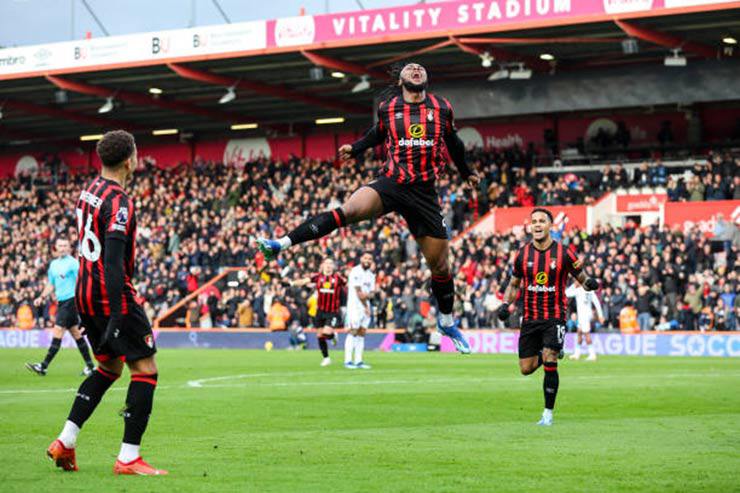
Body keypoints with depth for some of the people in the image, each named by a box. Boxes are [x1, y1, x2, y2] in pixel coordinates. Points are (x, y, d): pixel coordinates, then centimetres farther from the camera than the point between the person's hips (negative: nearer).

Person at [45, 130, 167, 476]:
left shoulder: (89, 191, 10)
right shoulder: (119, 202, -18)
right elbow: (113, 261, -25)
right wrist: (117, 315, -27)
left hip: (85, 292, 9)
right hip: (111, 295, -9)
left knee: (108, 368, 21)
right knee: (145, 369, -3)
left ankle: (65, 441, 16)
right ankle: (128, 458, -6)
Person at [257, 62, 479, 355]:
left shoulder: (442, 108, 6)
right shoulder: (387, 109, 5)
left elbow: (453, 142, 22)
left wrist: (467, 173, 34)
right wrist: (355, 149, 12)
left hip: (424, 192, 2)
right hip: (390, 183, -1)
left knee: (440, 264, 6)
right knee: (350, 210, -30)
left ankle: (447, 322, 28)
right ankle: (282, 243, -31)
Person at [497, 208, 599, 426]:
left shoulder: (563, 253, -6)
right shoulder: (523, 254, 2)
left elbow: (581, 278, 2)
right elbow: (514, 284, 15)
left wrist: (590, 283, -21)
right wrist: (505, 304, -1)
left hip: (555, 316, -3)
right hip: (529, 318, 3)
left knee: (549, 363, -16)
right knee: (526, 369, 3)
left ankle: (548, 413, -3)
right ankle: (542, 356, 40)